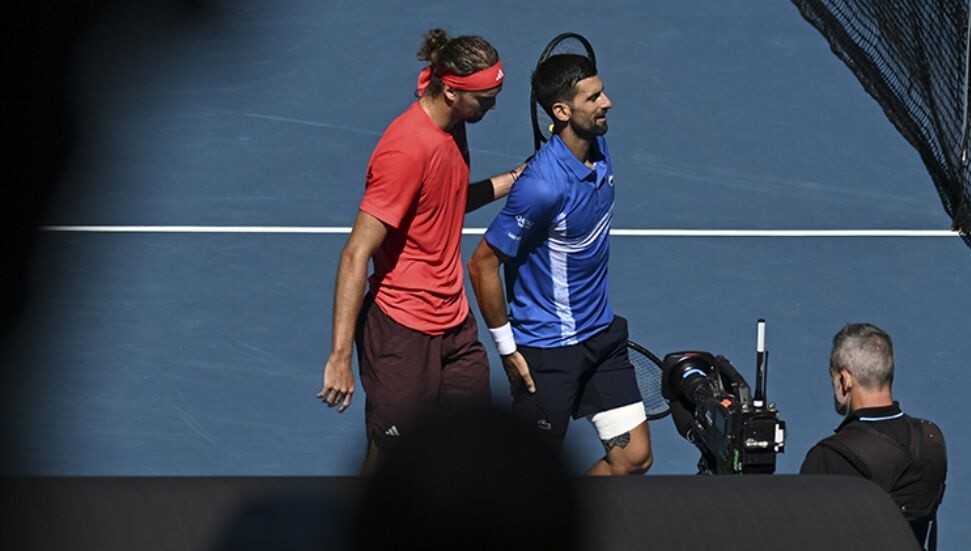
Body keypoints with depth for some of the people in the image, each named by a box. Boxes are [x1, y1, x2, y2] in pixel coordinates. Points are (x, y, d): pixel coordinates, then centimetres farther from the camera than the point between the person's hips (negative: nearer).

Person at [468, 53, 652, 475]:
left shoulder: (597, 147, -2)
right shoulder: (543, 185, -28)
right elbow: (483, 264, -21)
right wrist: (507, 348, -14)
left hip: (601, 334, 8)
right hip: (548, 353, -8)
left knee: (634, 458, 7)